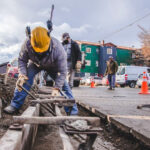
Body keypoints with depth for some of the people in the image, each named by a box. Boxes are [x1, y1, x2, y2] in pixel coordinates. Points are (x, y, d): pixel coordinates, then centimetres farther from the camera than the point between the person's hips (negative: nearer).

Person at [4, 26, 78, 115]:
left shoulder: (58, 49, -41)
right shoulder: (27, 44, -35)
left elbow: (62, 72, -33)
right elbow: (22, 60, -18)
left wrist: (56, 88, -38)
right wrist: (22, 75, -34)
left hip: (52, 66, -1)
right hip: (35, 64, 2)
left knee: (63, 83, -14)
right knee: (24, 80, -19)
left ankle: (72, 110, -3)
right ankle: (15, 105, -5)